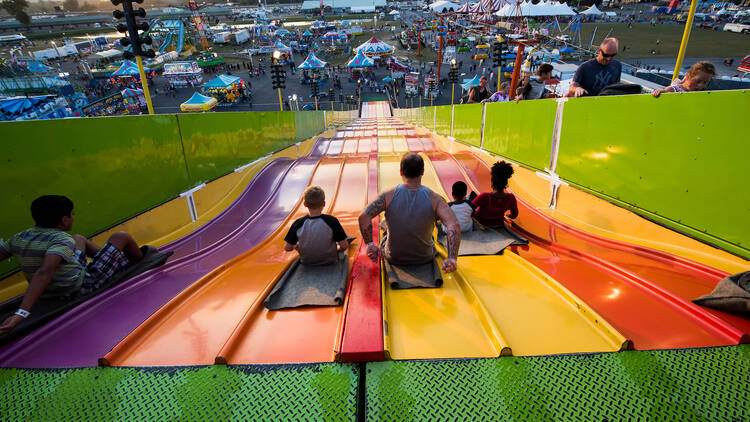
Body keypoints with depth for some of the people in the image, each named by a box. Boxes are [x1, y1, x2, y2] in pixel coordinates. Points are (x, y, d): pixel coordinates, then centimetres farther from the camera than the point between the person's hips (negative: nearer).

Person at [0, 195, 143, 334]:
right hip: (83, 287, -8)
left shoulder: (18, 239, -7)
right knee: (121, 237, -1)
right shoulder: (61, 241, -30)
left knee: (78, 239, 26)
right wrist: (21, 313, -47)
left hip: (52, 291, 8)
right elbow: (44, 273, -43)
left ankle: (122, 259, 39)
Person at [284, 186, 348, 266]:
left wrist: (296, 246, 12)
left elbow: (287, 248, -11)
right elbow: (344, 246, -20)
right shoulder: (332, 221, -24)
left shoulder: (298, 224, -20)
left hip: (306, 262, 2)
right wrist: (336, 249, 3)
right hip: (329, 261, -1)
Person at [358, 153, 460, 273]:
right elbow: (454, 225, -32)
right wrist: (452, 258, -33)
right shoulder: (434, 199, -20)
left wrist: (369, 244, -15)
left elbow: (364, 217, -26)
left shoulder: (389, 196, -20)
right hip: (425, 258, 0)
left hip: (394, 258, 0)